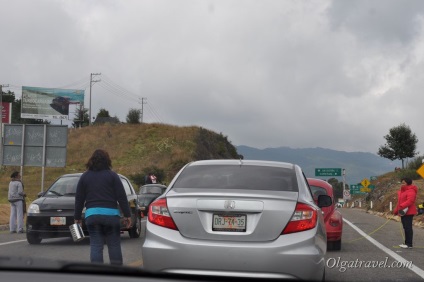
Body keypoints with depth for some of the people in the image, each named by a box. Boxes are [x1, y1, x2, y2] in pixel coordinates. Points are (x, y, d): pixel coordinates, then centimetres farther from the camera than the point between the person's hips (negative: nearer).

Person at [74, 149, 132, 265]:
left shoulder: (85, 176, 10)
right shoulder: (112, 175, 2)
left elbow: (79, 199, 11)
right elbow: (121, 197, -2)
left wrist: (77, 217, 19)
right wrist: (127, 215, 3)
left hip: (91, 214, 2)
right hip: (110, 213, -2)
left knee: (95, 246, 3)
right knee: (114, 244, 7)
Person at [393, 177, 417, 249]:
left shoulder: (411, 191, -13)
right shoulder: (402, 191, 20)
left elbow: (410, 201, -27)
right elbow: (399, 202, 24)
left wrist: (402, 206, -32)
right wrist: (396, 210, 20)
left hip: (408, 212, -10)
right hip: (403, 212, 10)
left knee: (408, 228, -10)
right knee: (405, 228, 14)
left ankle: (409, 244, -8)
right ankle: (406, 243, 21)